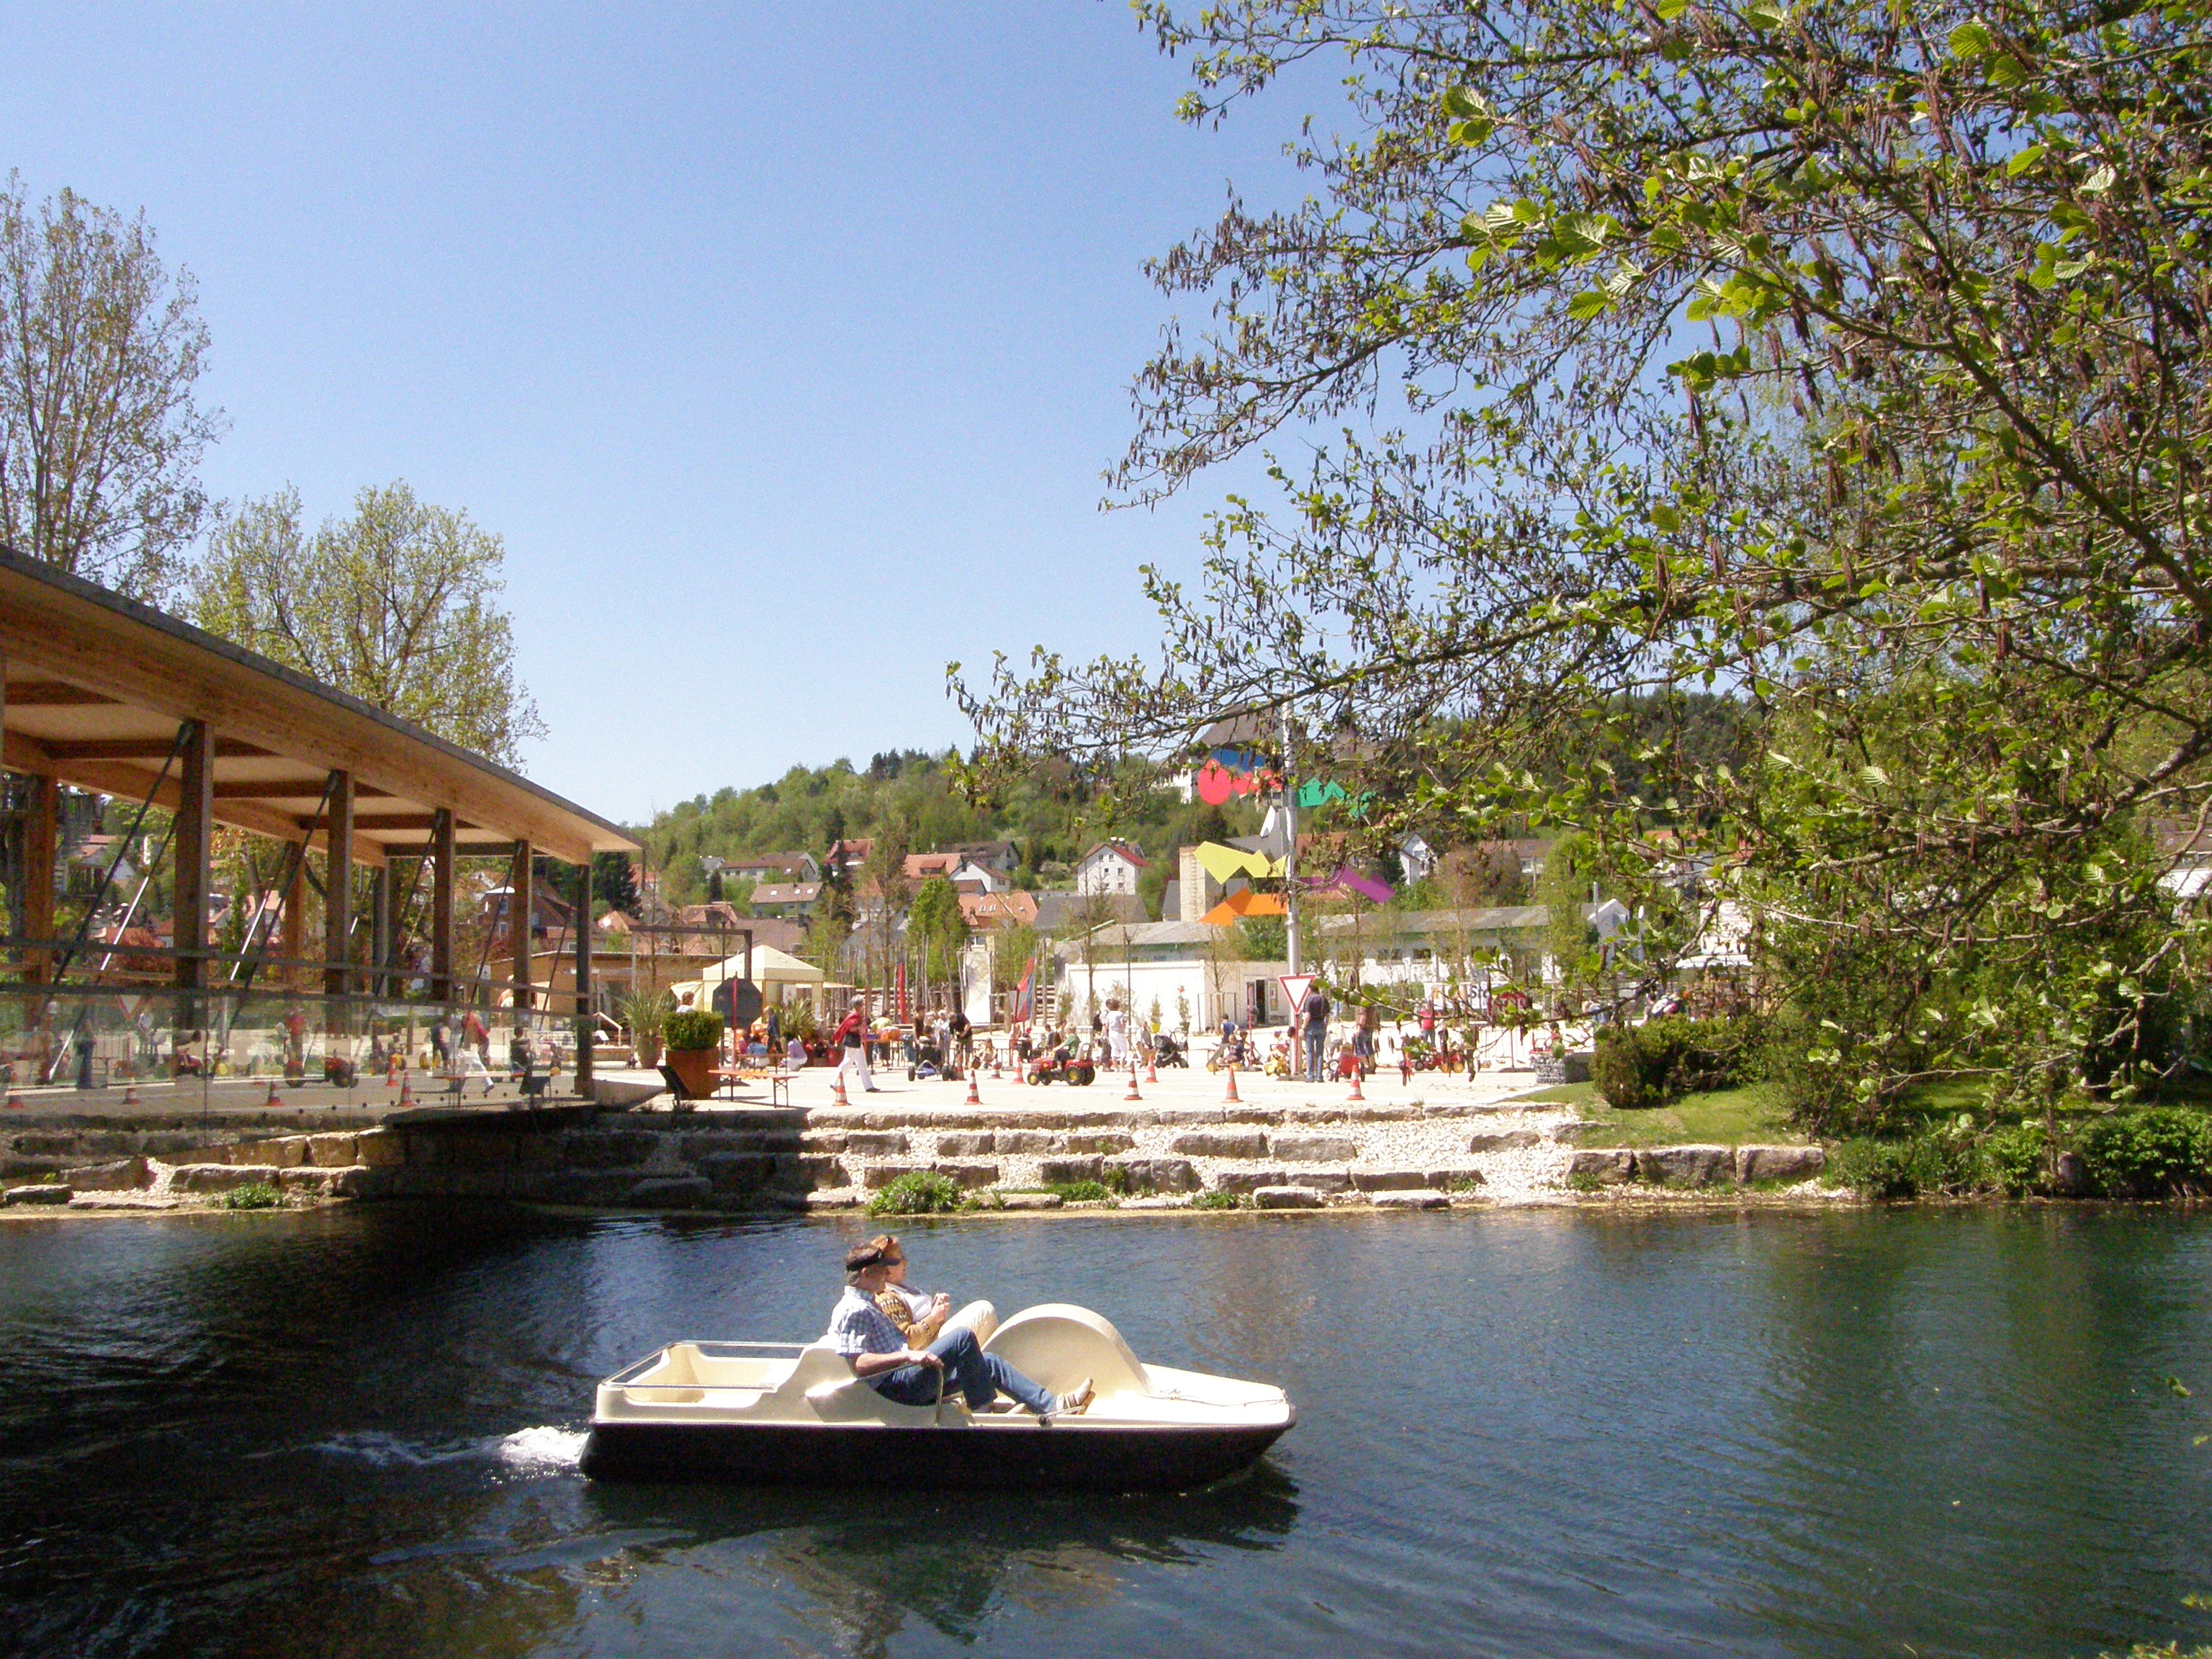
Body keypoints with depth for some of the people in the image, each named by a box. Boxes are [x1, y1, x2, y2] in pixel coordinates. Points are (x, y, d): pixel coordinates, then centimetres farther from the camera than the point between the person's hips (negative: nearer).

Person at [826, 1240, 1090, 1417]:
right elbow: (858, 1364, -25)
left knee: (988, 1361, 7)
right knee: (963, 1337, -22)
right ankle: (983, 1410, -18)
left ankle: (1053, 1404, -1)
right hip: (894, 1387, -11)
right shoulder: (855, 1310, -12)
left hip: (906, 1384, 11)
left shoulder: (866, 1306, 23)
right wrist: (908, 1356, -31)